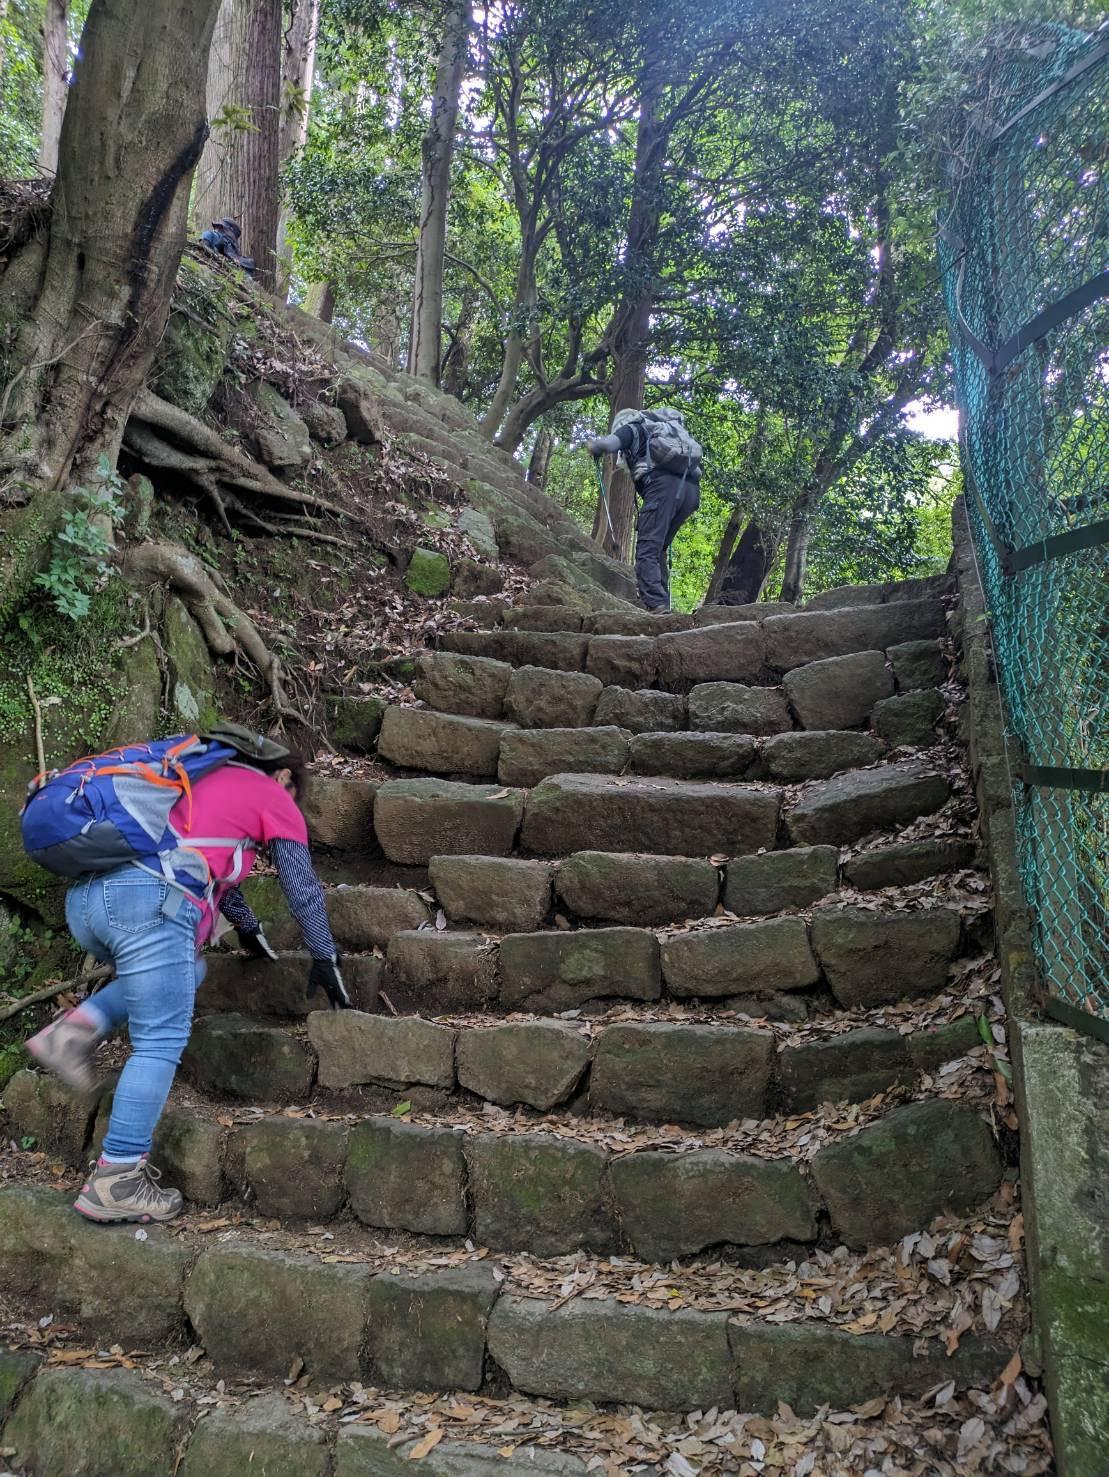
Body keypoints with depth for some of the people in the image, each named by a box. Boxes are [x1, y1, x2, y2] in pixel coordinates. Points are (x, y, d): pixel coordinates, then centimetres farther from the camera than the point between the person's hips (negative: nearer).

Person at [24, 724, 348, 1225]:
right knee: (160, 1042, -1)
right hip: (148, 902, -8)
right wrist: (325, 959, 30)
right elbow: (303, 888, 18)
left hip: (85, 896, 8)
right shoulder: (274, 797, 16)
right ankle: (115, 1181, -3)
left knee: (183, 972, 27)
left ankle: (79, 1029, 9)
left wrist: (248, 928, 57)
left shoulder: (202, 776, 35)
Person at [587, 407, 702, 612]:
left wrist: (592, 445, 18)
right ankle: (662, 602, 6)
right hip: (690, 489, 7)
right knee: (659, 549, 14)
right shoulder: (664, 427, 37)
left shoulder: (633, 428, 17)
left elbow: (610, 442, -2)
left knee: (647, 550, -9)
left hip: (663, 486, -7)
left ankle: (656, 604, -23)